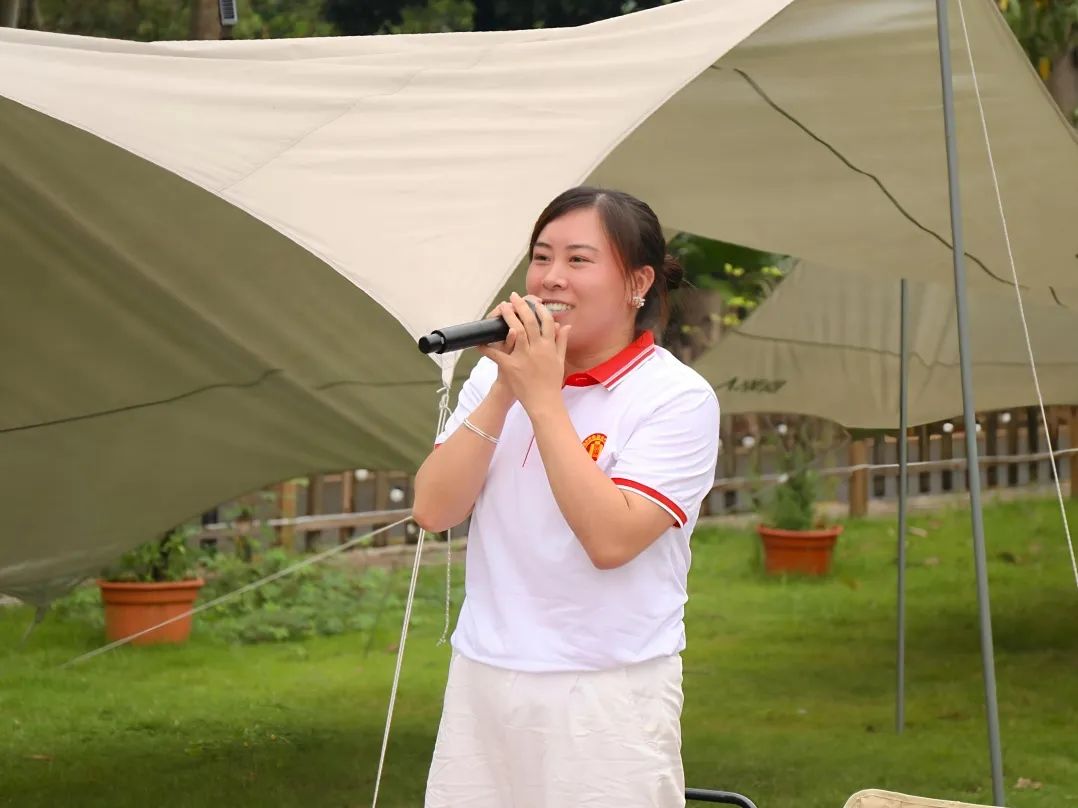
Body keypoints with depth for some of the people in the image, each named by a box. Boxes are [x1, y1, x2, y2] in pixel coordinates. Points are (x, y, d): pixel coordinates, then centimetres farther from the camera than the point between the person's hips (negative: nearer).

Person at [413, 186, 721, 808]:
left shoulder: (679, 397, -7)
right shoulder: (497, 373, 8)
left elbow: (610, 539, -20)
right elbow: (434, 512, -2)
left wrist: (543, 399, -17)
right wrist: (502, 393, -10)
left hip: (608, 695, -4)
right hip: (481, 685, 4)